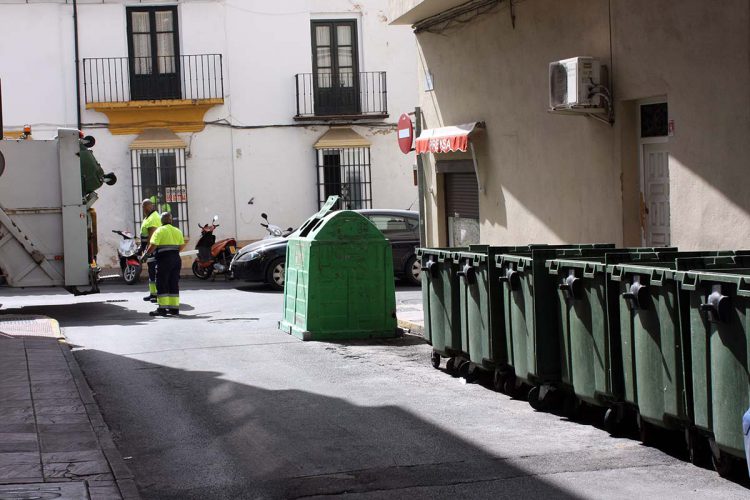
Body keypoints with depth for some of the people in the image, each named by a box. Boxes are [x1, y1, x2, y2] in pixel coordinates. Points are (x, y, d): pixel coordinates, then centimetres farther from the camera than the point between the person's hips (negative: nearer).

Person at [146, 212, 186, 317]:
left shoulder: (159, 231, -7)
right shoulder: (177, 231, 13)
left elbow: (153, 246, -15)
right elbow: (182, 246, 11)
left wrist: (146, 253, 1)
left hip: (164, 260, -6)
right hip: (176, 259, 6)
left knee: (161, 284, -3)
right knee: (174, 284, 10)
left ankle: (162, 308, -7)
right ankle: (174, 308, 10)